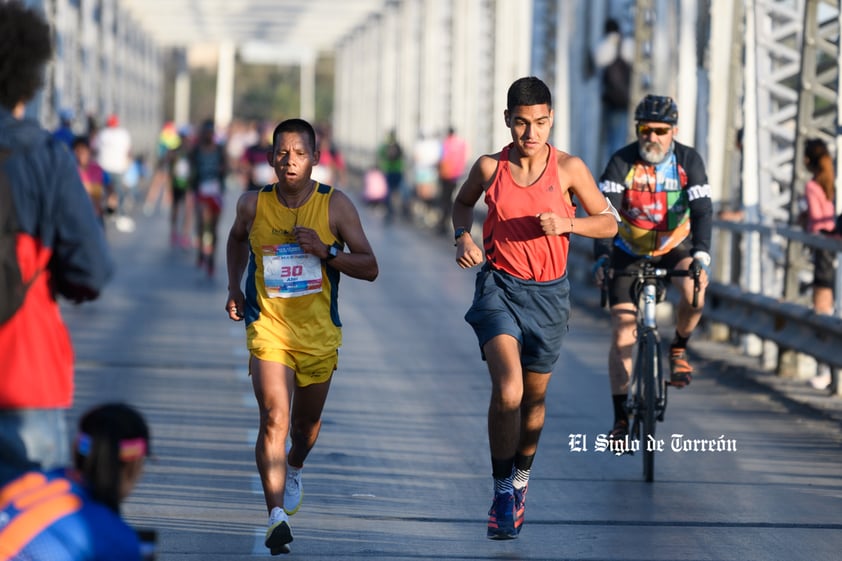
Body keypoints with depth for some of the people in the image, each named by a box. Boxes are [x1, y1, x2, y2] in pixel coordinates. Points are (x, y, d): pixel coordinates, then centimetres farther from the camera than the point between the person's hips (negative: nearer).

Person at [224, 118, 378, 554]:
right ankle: (277, 515, -23)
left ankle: (294, 469, 53)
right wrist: (234, 287, 10)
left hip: (319, 332, 1)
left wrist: (325, 251, -19)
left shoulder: (336, 206, -7)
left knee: (307, 421, 18)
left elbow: (370, 268, -5)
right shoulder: (253, 205, -4)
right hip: (268, 326, -1)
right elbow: (237, 239, 21)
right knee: (273, 418, -18)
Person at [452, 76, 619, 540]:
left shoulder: (568, 168, -7)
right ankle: (502, 492, -8)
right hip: (499, 287, -1)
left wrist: (566, 223, -18)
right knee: (507, 391, -22)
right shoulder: (490, 167, -5)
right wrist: (463, 237, -3)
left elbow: (608, 223, 0)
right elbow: (463, 202, 17)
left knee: (534, 397, 16)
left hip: (548, 293, 1)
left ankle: (521, 478, 43)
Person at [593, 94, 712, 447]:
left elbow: (702, 209, -23)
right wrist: (602, 256, -42)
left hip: (674, 248, 0)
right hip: (629, 254, 0)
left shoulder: (689, 160, -14)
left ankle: (678, 349, -3)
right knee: (622, 336, -8)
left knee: (694, 290, -33)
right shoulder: (622, 162, -18)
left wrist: (701, 252, -39)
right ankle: (620, 420, -1)